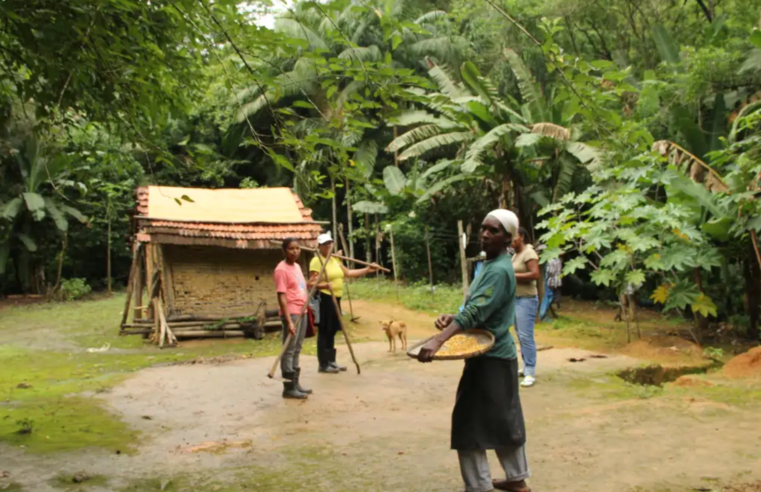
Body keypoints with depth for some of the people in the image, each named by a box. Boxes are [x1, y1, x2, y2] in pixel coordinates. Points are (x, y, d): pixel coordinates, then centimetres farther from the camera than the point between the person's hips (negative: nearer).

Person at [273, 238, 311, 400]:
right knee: (289, 351, -5)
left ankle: (295, 384, 19)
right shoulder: (282, 269, -13)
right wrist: (289, 320, -23)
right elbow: (282, 296, -18)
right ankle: (288, 388, -1)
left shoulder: (297, 266, 14)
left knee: (297, 350, 12)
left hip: (302, 312, 9)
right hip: (291, 313, -9)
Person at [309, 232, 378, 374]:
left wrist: (367, 270, 14)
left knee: (332, 331, 14)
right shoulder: (317, 261, -11)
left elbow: (348, 273, 18)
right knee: (324, 331, -6)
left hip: (335, 298, 9)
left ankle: (331, 361, 22)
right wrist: (324, 285, -35)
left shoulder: (334, 259, 16)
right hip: (324, 299, -9)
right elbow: (312, 283, -17)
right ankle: (323, 364, -2)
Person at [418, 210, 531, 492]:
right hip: (499, 354, 10)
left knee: (469, 423, -4)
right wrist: (452, 318, -1)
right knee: (505, 419, 17)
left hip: (490, 357, -10)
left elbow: (475, 312, -32)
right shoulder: (490, 264, 11)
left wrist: (438, 341, -40)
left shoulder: (499, 271, -20)